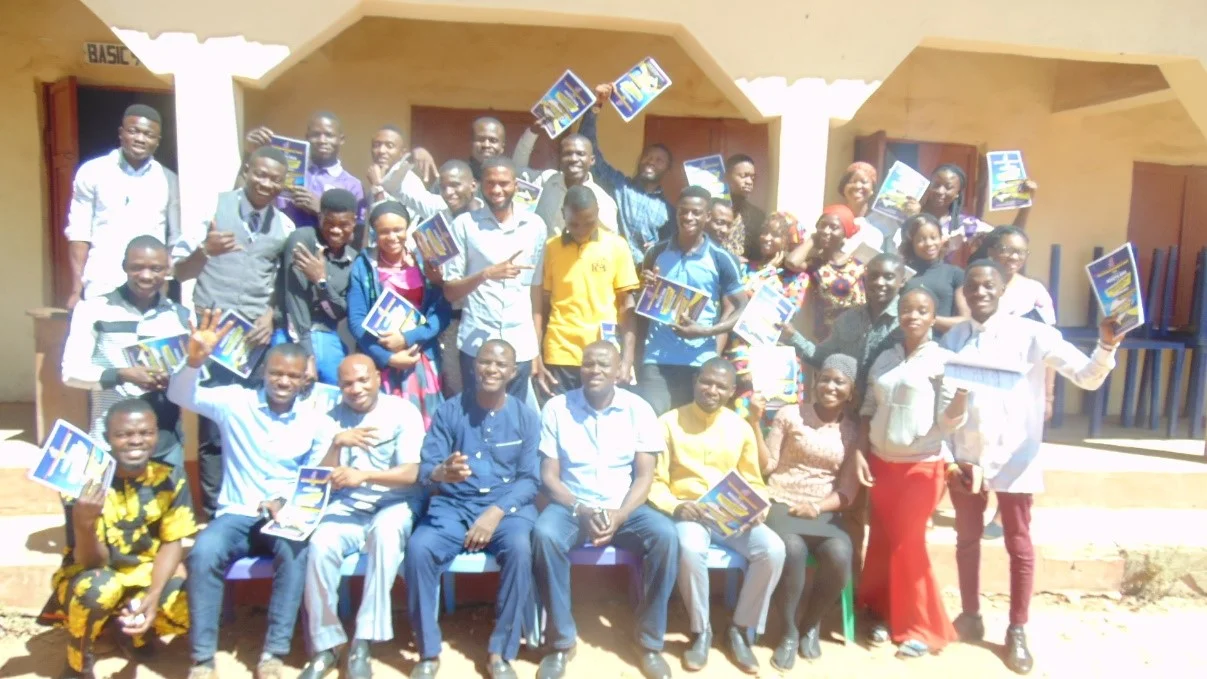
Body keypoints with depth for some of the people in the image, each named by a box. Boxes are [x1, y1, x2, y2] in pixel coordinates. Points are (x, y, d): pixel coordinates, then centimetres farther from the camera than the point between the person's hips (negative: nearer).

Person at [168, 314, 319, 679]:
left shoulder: (313, 420, 4)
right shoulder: (236, 402, 0)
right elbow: (181, 396, -12)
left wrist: (287, 502, -14)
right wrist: (194, 360, -32)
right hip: (236, 515, 0)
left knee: (295, 552, -32)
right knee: (203, 553, -30)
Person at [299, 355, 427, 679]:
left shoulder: (403, 412, -2)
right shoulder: (330, 420, 7)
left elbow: (411, 473, -11)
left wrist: (364, 475, -26)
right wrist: (337, 443, -16)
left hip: (395, 504, -2)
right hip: (347, 507, 3)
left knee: (385, 531, -36)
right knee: (320, 545, -28)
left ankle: (362, 642, -28)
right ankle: (325, 644, -11)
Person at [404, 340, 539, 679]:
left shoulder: (526, 417, 4)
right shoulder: (449, 411, 3)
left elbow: (530, 479, 0)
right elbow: (424, 470, -4)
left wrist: (496, 512, -17)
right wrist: (442, 472, -29)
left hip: (506, 505, 0)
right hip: (453, 505, 1)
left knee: (520, 547, -33)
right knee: (418, 548, -28)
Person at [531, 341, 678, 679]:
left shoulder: (639, 409, 0)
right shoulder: (556, 408, -2)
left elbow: (644, 476, -2)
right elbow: (549, 475, -3)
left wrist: (619, 516, -19)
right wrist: (580, 510, -19)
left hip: (624, 507, 1)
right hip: (571, 506, -1)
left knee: (665, 535, -28)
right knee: (544, 534, -33)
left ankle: (650, 641, -10)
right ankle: (562, 641, -14)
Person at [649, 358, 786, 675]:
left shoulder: (741, 427, 11)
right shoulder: (669, 422, 0)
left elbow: (754, 481, 15)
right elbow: (655, 481, -2)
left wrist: (756, 508, -6)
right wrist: (675, 507, -21)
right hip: (688, 512, -3)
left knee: (773, 549, -25)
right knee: (691, 549, -37)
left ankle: (740, 629, -3)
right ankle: (701, 631, -10)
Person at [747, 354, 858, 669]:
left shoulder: (853, 430, 9)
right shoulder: (790, 414, 2)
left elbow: (848, 489, 6)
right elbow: (766, 466, -1)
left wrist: (818, 507, -12)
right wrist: (755, 422, -12)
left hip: (824, 511, 2)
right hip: (781, 504, -2)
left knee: (839, 556, -29)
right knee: (793, 550, -34)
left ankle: (811, 624, 0)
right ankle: (790, 631, -9)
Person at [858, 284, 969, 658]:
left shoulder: (943, 360, -6)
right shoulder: (884, 360, 7)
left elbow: (948, 422, -11)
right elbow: (868, 411, 11)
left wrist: (963, 392, -28)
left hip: (922, 466, -4)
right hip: (882, 463, 4)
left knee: (908, 544, 0)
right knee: (882, 542, 9)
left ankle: (922, 628, 15)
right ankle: (885, 614, 26)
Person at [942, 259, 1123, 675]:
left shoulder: (1031, 334, -7)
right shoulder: (951, 340, 2)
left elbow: (1088, 378, -12)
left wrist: (1107, 347, -31)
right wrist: (948, 455, -3)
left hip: (1014, 459, -2)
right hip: (965, 458, 3)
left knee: (1019, 546, 8)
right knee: (967, 539, 16)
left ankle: (1017, 631, 23)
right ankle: (970, 615, 34)